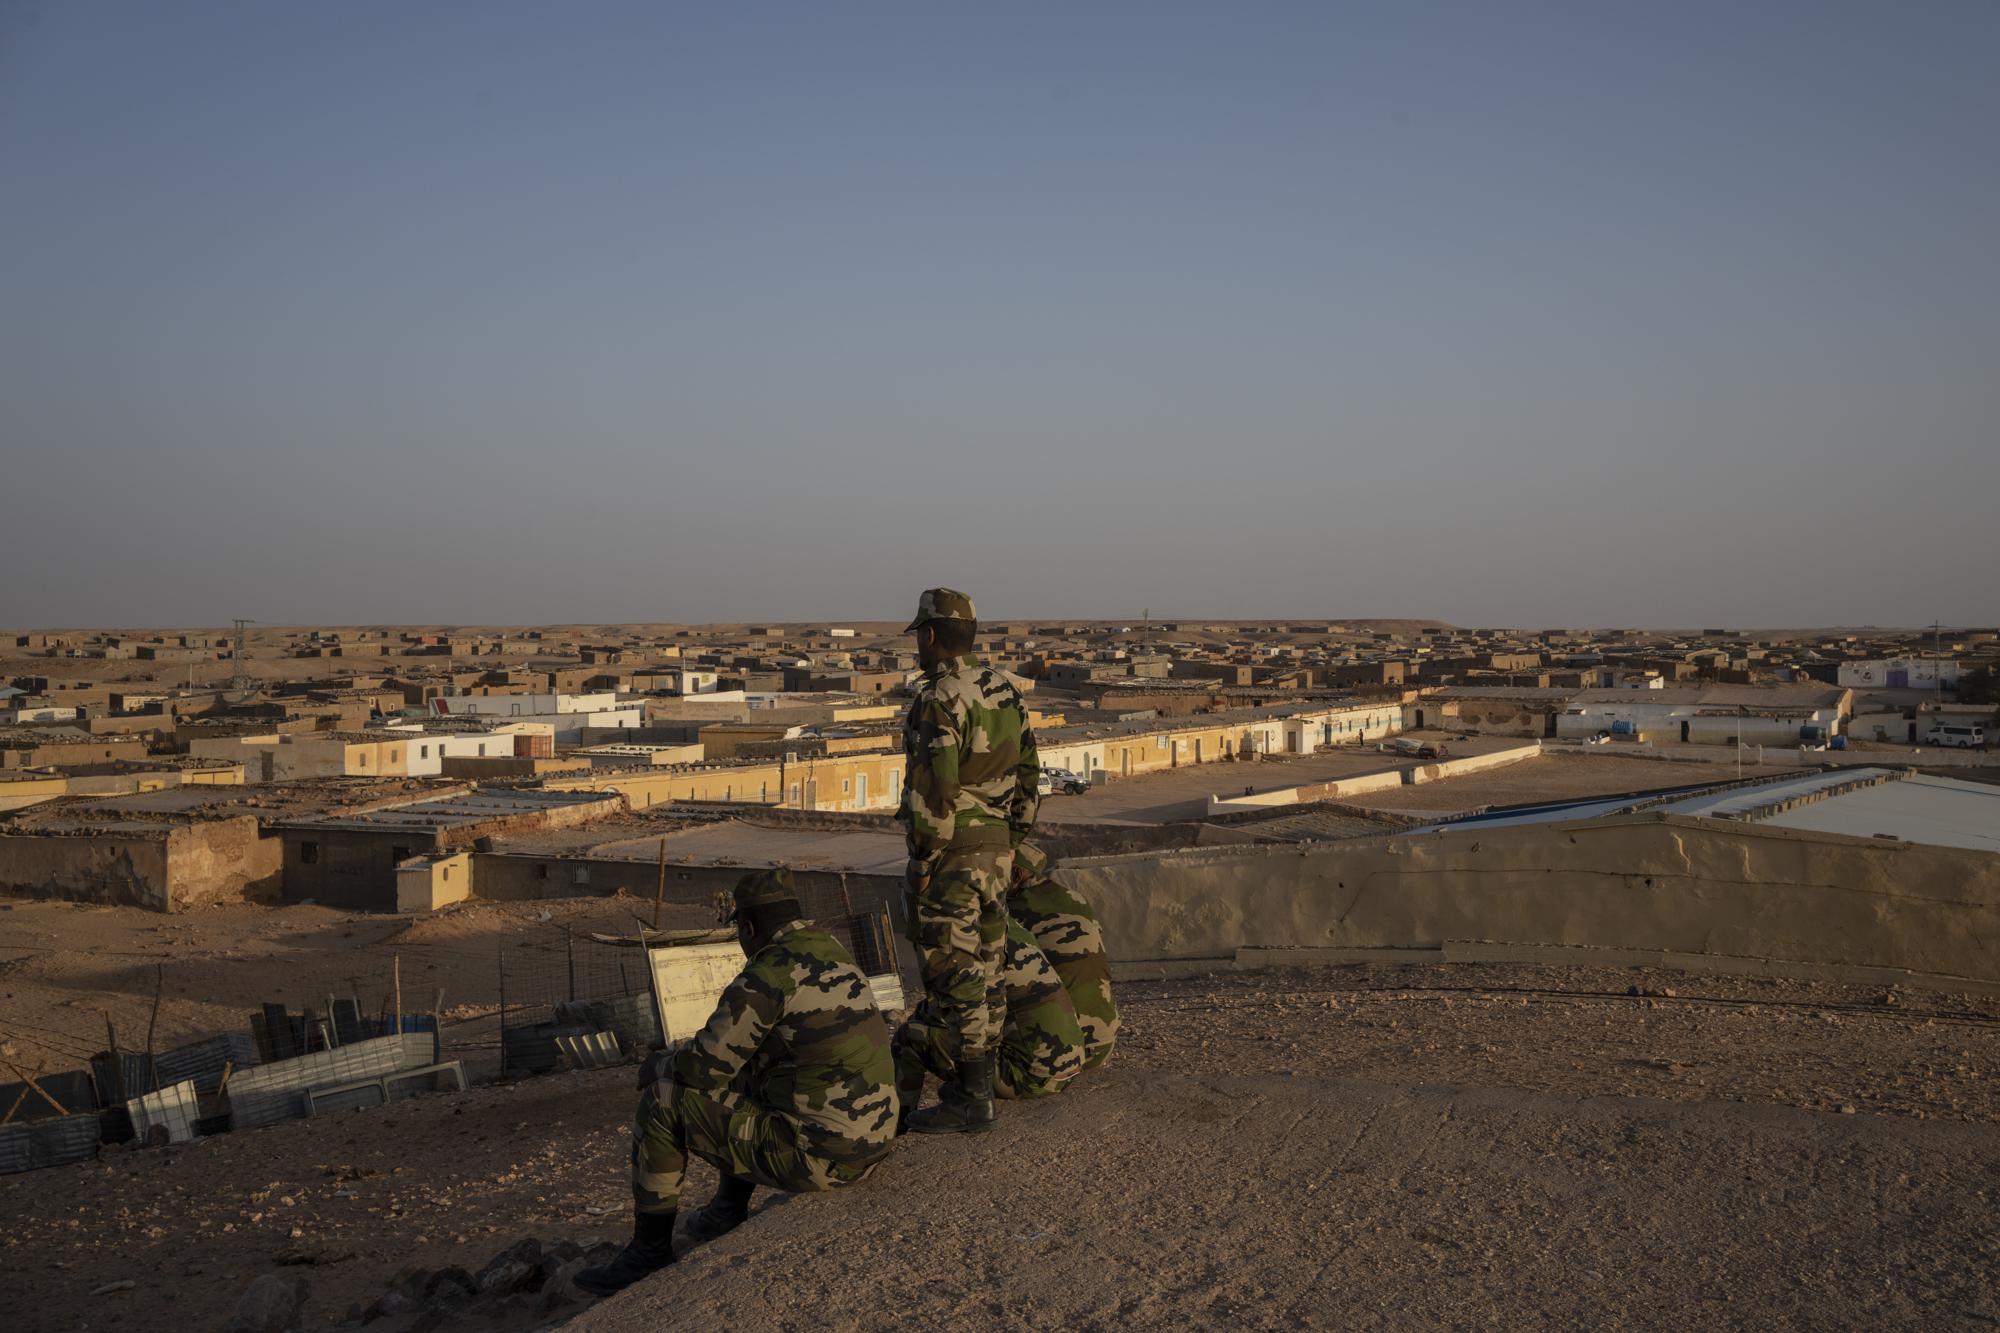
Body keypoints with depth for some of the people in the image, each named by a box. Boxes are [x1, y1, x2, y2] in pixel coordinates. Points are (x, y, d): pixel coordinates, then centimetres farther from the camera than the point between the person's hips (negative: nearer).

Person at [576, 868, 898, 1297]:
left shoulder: (767, 976, -16)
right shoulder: (832, 952, 11)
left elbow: (704, 1068, -11)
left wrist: (657, 1066, 10)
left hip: (819, 1156, -9)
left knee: (663, 1101, 0)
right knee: (747, 1078, 32)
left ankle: (649, 1252, 12)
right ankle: (728, 1212, 38)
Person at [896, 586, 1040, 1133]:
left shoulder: (940, 699, -17)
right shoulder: (1006, 691, 11)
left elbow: (935, 790, -21)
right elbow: (1028, 773, 15)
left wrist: (923, 861, -15)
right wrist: (1011, 843, 20)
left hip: (951, 850, -9)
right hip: (997, 850, 9)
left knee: (953, 972, -4)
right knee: (984, 965, 16)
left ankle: (969, 1102, -1)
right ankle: (979, 1081, 26)